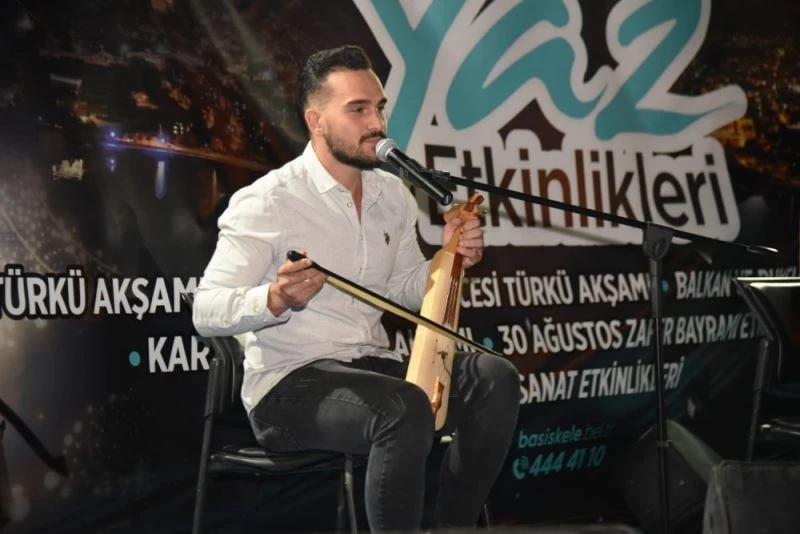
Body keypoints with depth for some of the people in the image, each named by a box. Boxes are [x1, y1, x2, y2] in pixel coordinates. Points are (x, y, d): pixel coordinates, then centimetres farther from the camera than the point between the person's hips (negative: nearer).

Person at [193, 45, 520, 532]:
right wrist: (275, 300, -34)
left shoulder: (393, 194, 9)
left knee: (495, 378, -14)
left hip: (372, 366, 7)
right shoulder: (267, 202, -12)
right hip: (290, 382, -7)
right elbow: (206, 312, -15)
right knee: (406, 409, -34)